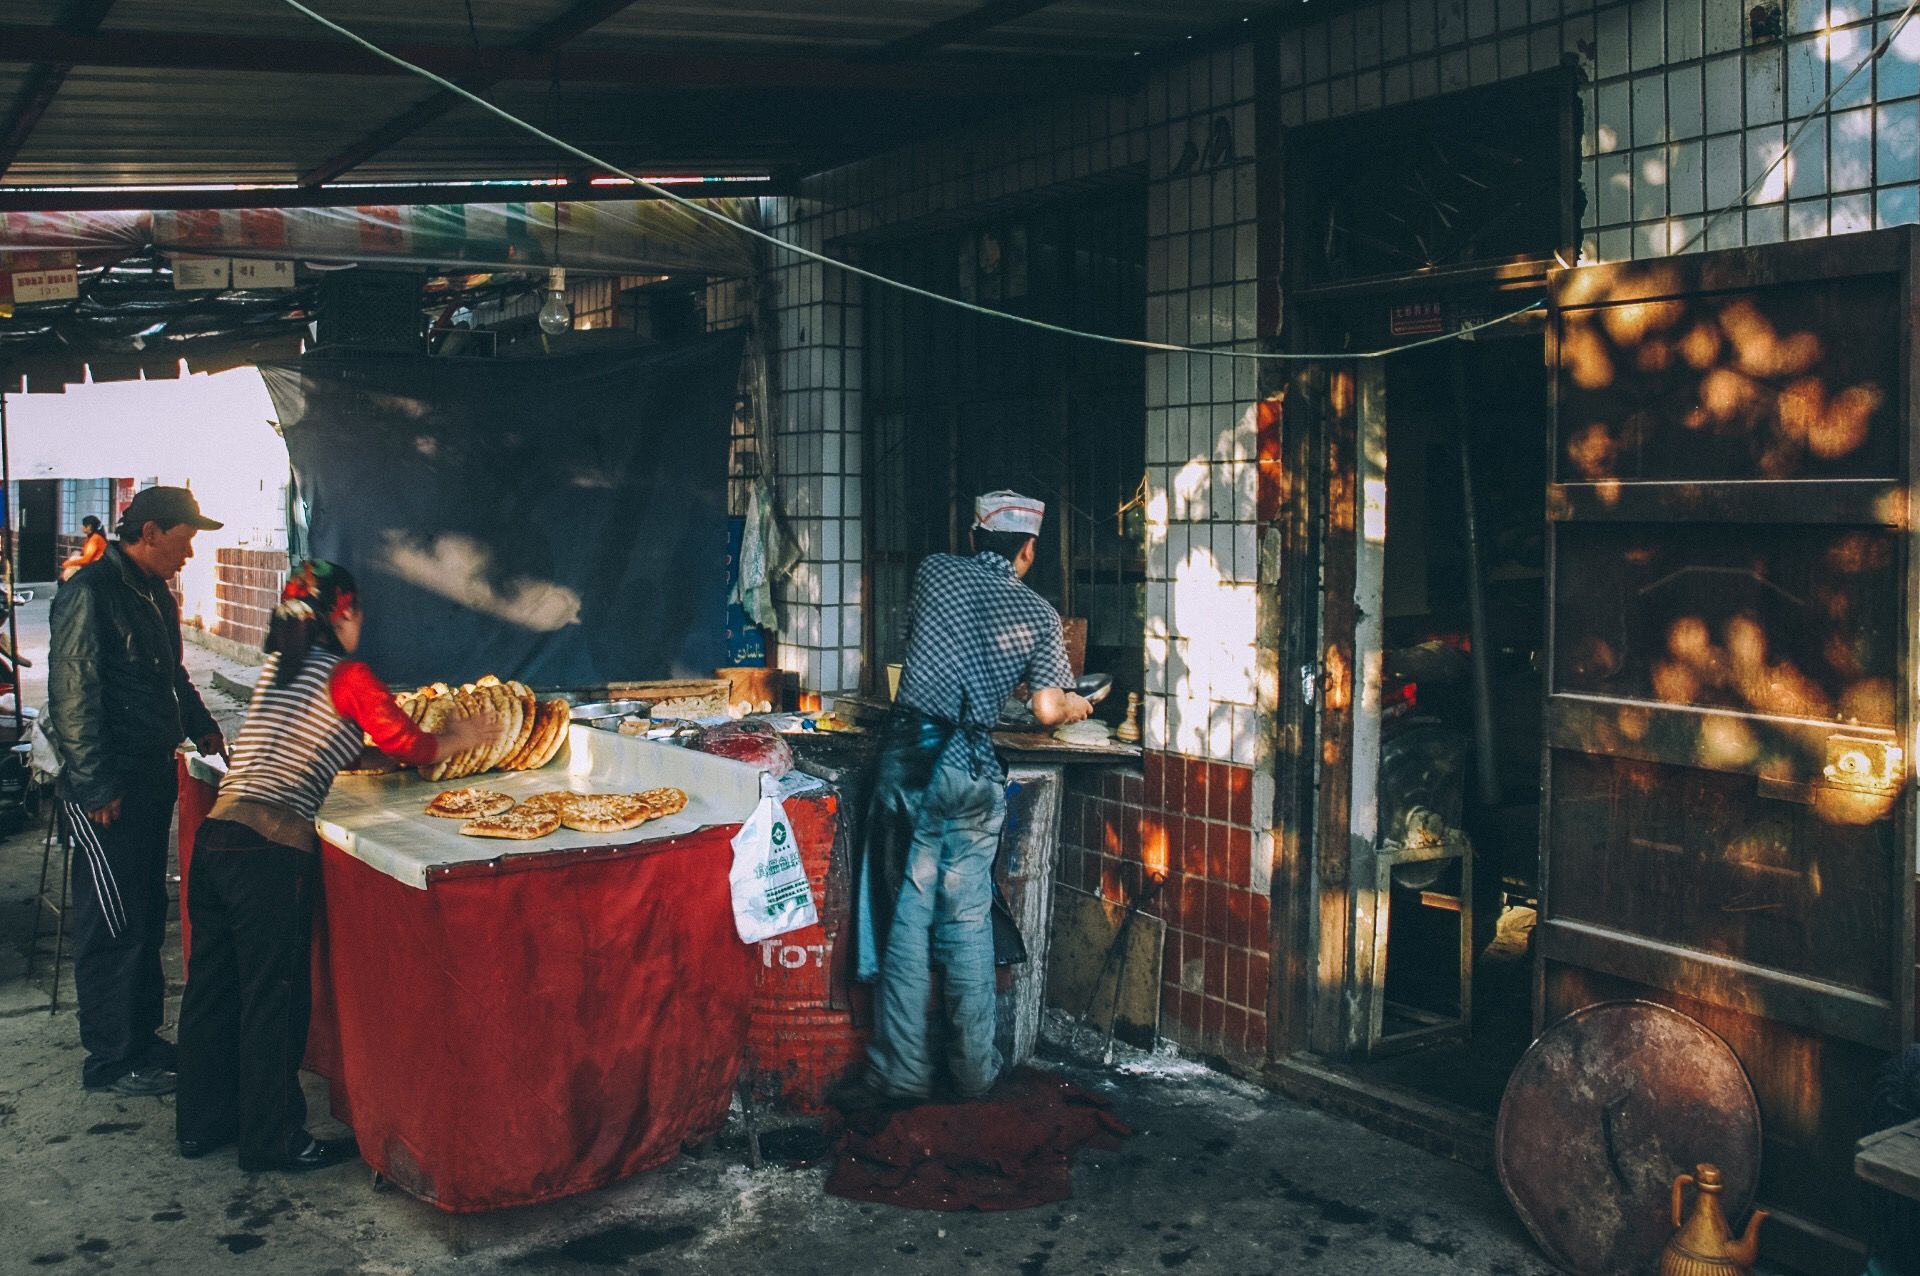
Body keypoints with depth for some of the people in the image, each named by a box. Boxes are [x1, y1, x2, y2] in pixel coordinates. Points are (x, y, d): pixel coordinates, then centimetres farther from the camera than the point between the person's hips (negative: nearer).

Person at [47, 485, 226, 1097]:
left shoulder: (156, 593, 13)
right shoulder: (90, 593, -15)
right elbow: (72, 697, -19)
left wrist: (201, 726, 18)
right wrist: (96, 787, -19)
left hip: (154, 777, 9)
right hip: (108, 791, -9)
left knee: (147, 916, 15)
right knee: (115, 924, -1)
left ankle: (142, 1035, 26)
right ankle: (111, 1060, 9)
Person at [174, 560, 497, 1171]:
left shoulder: (278, 665, 17)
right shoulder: (347, 676, -4)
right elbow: (408, 745, 0)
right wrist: (461, 737, 19)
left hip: (217, 834, 7)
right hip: (271, 850, -7)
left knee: (213, 986, 17)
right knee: (273, 996, 4)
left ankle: (202, 1123, 29)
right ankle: (273, 1139, 15)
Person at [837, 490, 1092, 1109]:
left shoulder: (935, 572, 7)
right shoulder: (1039, 613, 5)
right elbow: (1047, 710, 3)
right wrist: (1076, 704, 25)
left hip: (911, 757, -1)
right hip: (974, 772, 1)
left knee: (905, 918, 2)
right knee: (968, 923, 9)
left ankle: (902, 1072, 6)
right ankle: (974, 1069, 16)